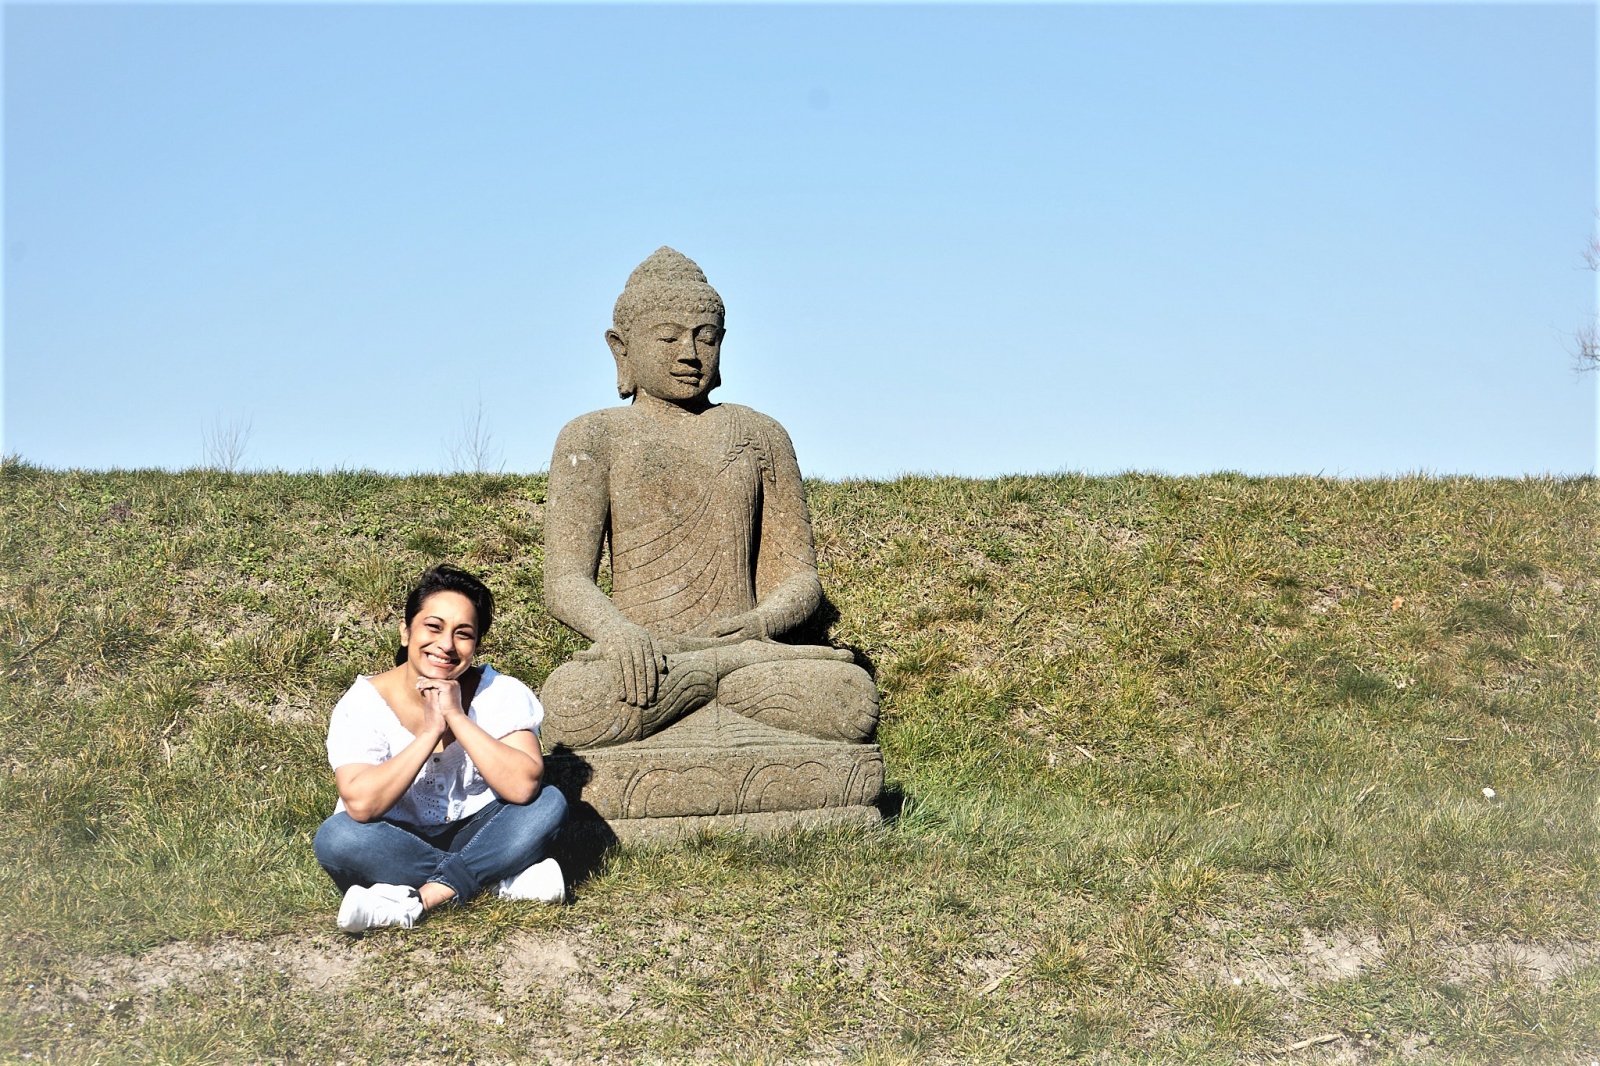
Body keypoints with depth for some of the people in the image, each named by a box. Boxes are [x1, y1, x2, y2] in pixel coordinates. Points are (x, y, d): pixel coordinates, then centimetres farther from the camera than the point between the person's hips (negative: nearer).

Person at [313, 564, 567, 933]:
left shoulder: (501, 694, -9)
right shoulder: (365, 702, -13)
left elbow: (522, 787, -25)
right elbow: (361, 805, -28)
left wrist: (457, 717, -27)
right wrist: (430, 732, -27)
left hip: (474, 837, 1)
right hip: (394, 846, -1)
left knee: (549, 803, -22)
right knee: (335, 837, -31)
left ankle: (416, 899, -29)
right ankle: (503, 880, -26)